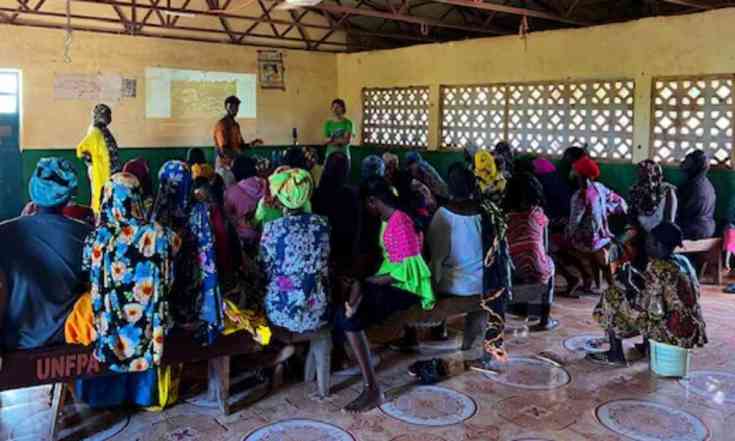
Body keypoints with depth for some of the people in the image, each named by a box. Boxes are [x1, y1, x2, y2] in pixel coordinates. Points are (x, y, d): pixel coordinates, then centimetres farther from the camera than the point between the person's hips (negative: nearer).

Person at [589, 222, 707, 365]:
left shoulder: (657, 267, -20)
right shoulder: (682, 261, 6)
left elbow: (653, 309, -21)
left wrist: (630, 281, -8)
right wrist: (637, 278, 14)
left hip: (676, 334, -8)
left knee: (614, 296, 0)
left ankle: (615, 354, 11)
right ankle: (648, 346, 34)